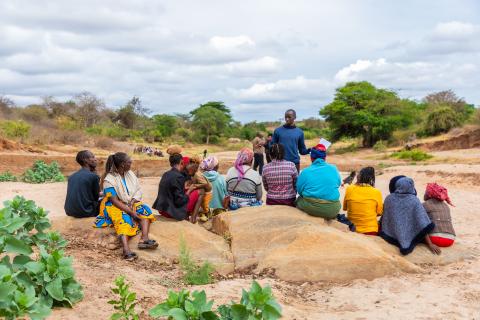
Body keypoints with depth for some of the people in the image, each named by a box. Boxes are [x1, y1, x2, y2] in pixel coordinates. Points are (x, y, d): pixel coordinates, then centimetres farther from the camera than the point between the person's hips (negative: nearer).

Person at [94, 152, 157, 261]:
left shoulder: (130, 174, 5)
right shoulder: (109, 179, -16)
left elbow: (138, 191, 3)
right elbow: (114, 200, -22)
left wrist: (131, 203, -17)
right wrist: (132, 212, -27)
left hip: (131, 203, 7)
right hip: (114, 206, -7)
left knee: (145, 209, -19)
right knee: (124, 217, -35)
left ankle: (144, 239, -38)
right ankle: (126, 250, -55)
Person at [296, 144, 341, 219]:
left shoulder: (305, 172, -3)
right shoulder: (333, 169, 4)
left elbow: (299, 190, 1)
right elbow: (338, 184, 17)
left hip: (310, 208, -2)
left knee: (298, 200, 31)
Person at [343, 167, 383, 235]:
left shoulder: (349, 189, -3)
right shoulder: (376, 192, -6)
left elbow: (344, 208, 11)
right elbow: (379, 213, 4)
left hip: (351, 230, 2)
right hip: (370, 231, -2)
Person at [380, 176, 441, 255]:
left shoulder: (388, 199, -9)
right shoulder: (414, 201, -14)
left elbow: (384, 219, 3)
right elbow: (423, 225, -16)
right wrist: (430, 244, -12)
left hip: (390, 236, 2)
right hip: (410, 238, -2)